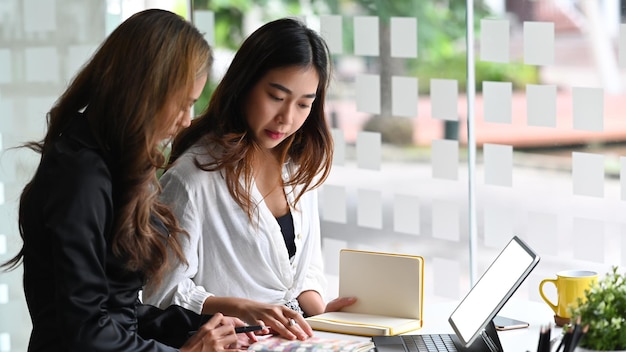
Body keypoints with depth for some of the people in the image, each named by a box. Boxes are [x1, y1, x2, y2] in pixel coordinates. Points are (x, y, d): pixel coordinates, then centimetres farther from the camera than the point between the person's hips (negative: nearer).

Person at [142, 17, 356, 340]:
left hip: (293, 336, 7)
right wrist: (245, 309, -25)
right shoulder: (192, 177, -13)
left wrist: (319, 311, -4)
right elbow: (165, 294, -12)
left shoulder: (300, 167, 8)